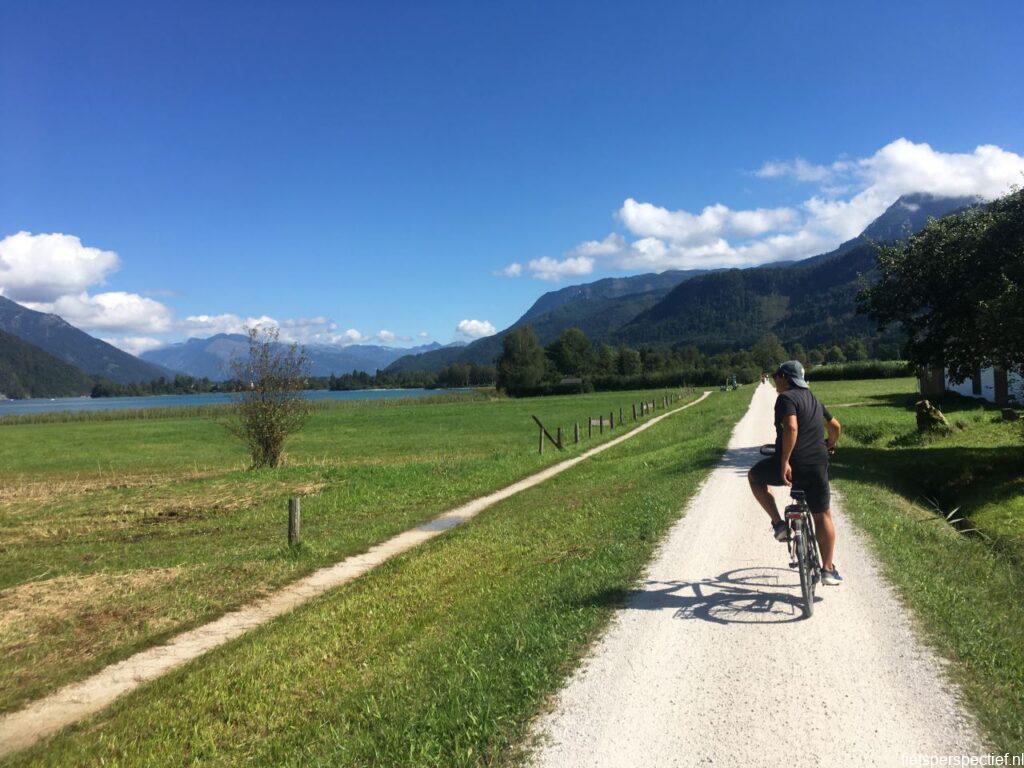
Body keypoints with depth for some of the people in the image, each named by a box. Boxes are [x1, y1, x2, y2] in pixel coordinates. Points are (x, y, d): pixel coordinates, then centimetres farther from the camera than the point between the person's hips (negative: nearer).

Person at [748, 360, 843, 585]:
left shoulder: (786, 398, -9)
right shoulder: (813, 399, 16)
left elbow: (791, 428, -26)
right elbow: (835, 426, 27)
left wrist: (784, 462, -26)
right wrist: (829, 446, 46)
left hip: (791, 465, -6)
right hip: (817, 466, 7)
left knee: (755, 476, 21)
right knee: (823, 516, 15)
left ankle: (779, 524, 10)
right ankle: (828, 570, 16)